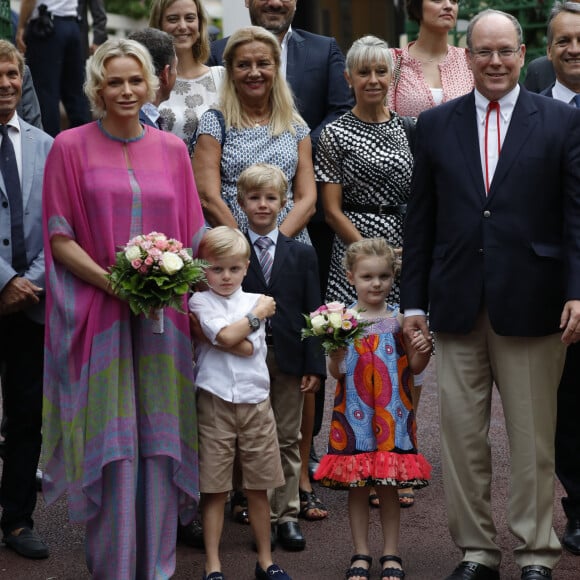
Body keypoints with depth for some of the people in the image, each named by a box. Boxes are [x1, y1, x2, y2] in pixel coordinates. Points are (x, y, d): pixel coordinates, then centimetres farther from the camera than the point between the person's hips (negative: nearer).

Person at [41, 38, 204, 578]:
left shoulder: (172, 149, 10)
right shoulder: (70, 147, 1)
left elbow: (189, 235, 12)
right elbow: (60, 237, -2)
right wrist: (110, 280, -16)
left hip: (162, 316, 3)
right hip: (99, 313, -3)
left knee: (159, 441, 4)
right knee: (111, 445, -3)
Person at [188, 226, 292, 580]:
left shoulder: (256, 301, 6)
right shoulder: (200, 301, 0)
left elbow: (248, 348, -9)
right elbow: (228, 336, -17)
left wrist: (206, 333, -9)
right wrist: (259, 313, -5)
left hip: (255, 402, 2)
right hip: (216, 403, -2)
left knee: (259, 488, 9)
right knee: (215, 489, 2)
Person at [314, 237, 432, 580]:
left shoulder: (400, 320, 0)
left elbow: (415, 368, 6)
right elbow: (336, 372, 1)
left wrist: (422, 352, -15)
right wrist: (335, 350, -17)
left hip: (392, 414, 0)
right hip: (354, 414, 0)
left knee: (389, 484, 6)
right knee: (356, 484, 6)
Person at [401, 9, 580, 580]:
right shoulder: (436, 124, 10)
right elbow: (420, 219, 10)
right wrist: (413, 301, 6)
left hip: (530, 306, -2)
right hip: (457, 307, 2)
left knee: (533, 437, 4)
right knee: (460, 435, 6)